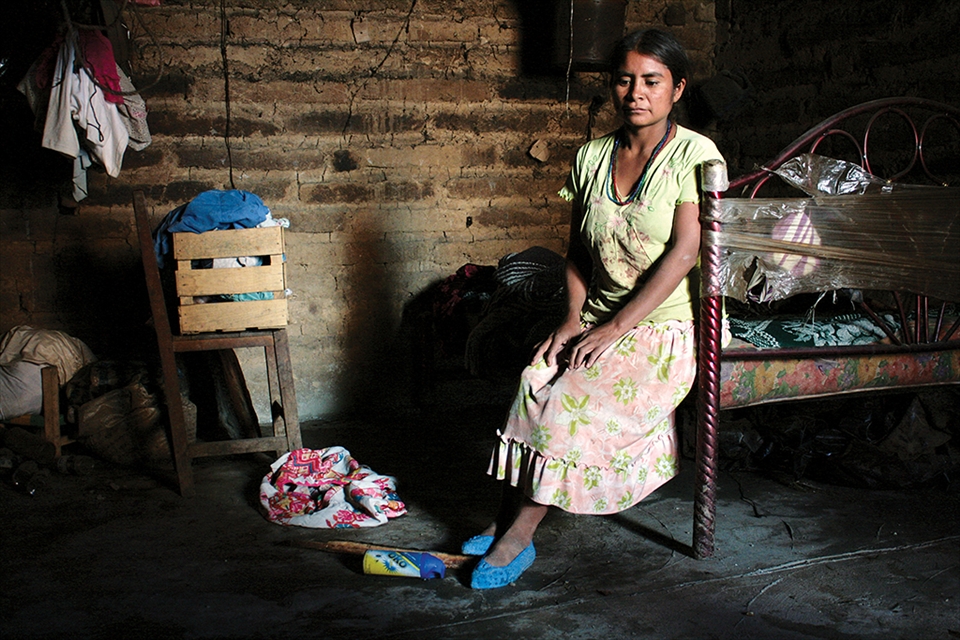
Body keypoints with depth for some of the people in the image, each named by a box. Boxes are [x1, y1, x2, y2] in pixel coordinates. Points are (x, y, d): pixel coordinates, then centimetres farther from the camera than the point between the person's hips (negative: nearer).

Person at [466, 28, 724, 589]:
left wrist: (615, 328, -21)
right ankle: (505, 521, -16)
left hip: (668, 327, -5)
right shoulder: (592, 158, 7)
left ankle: (518, 537, -16)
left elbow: (684, 252, -17)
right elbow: (578, 252, 12)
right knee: (535, 382, -23)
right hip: (601, 322, 5)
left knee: (573, 397, -27)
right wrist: (574, 318, -5)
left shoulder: (696, 154, -8)